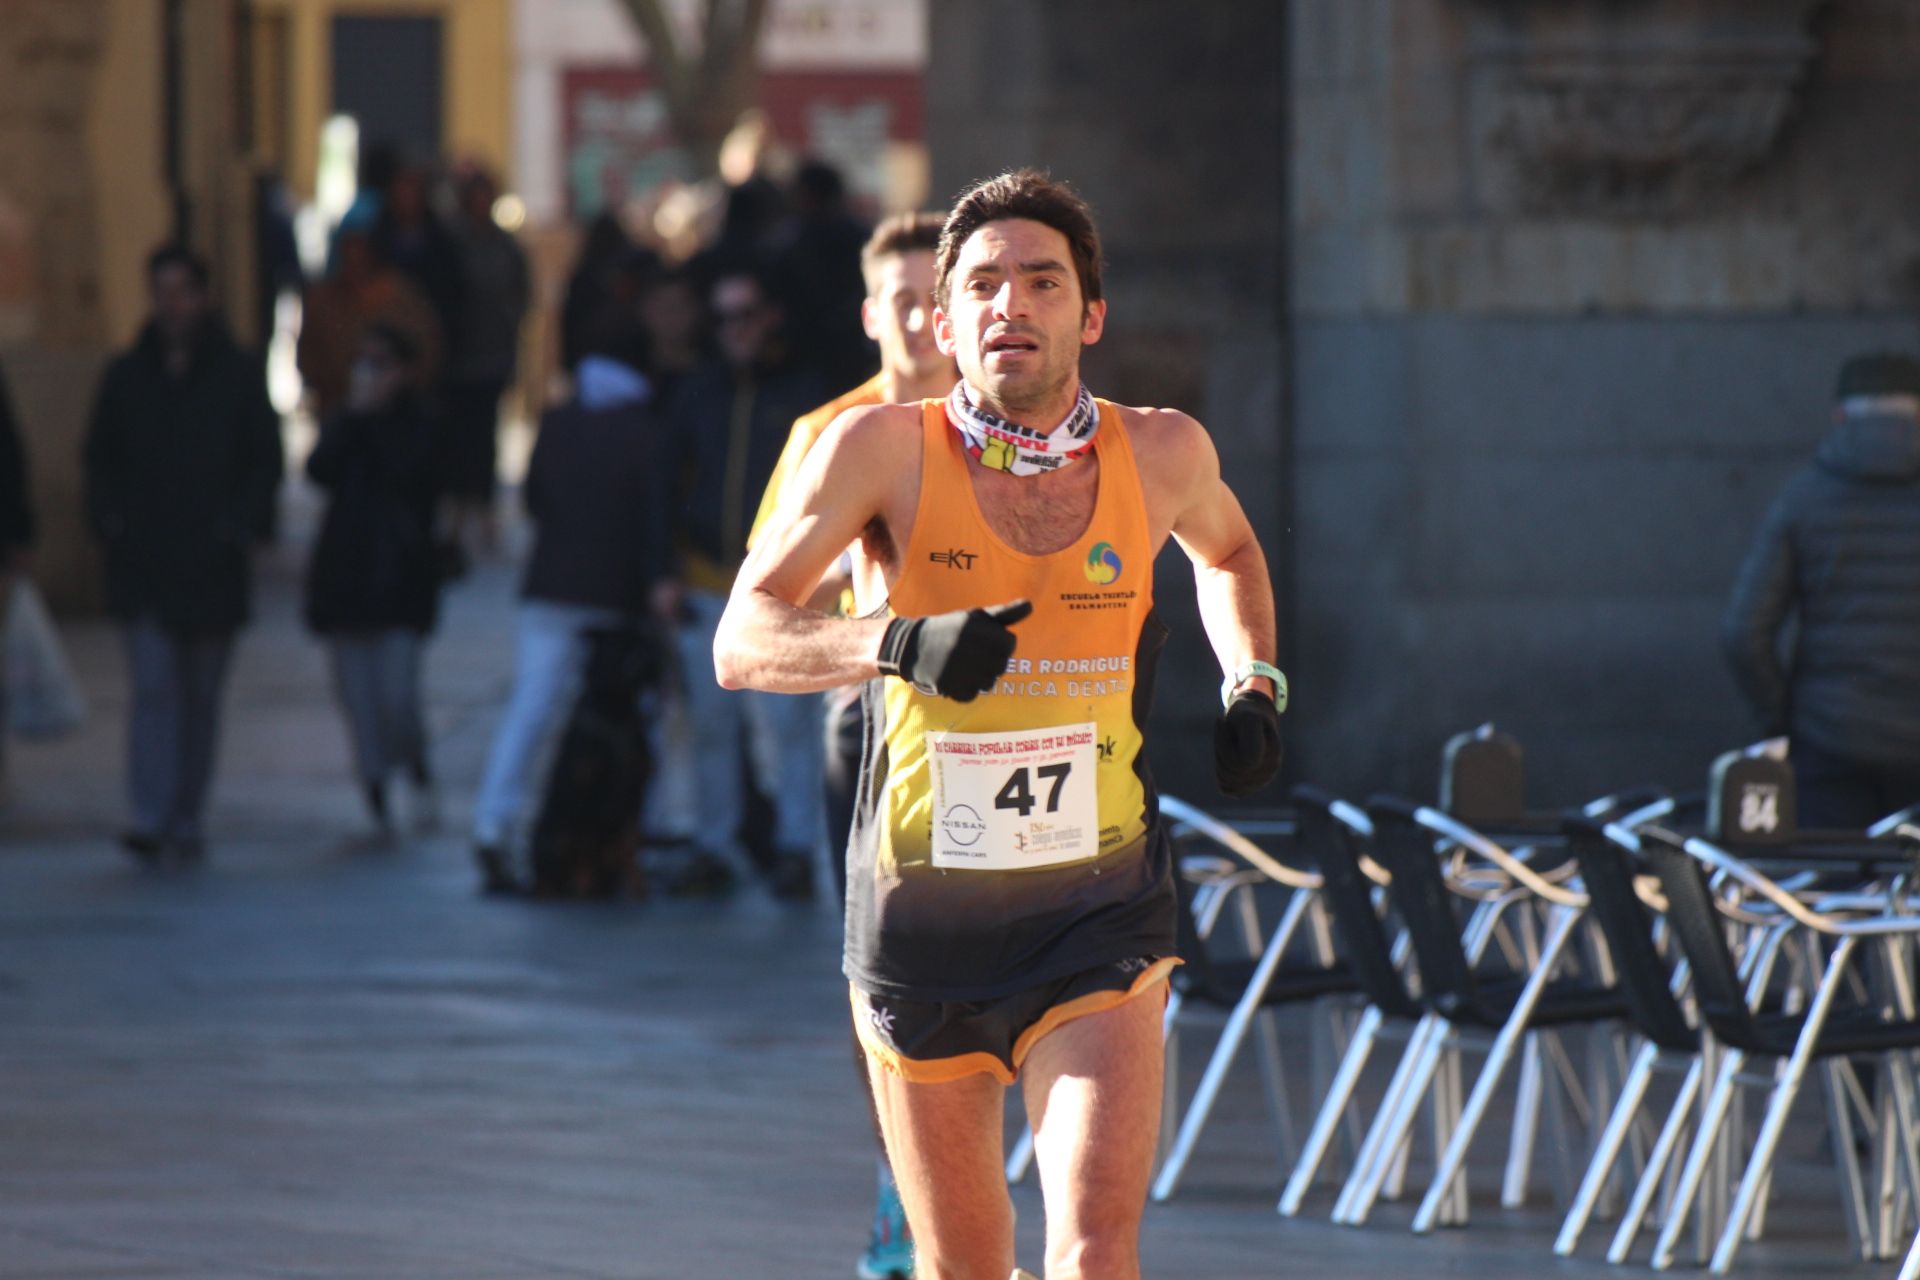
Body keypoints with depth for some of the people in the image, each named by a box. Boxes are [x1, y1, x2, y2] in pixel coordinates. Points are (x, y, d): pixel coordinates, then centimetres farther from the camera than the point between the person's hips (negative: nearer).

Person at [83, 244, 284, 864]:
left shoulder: (238, 376, 3)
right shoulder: (126, 376, 6)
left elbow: (265, 460, 5)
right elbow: (100, 459, 12)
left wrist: (241, 524, -8)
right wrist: (109, 519, -4)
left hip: (212, 563, 0)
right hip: (142, 564, 0)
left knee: (201, 695, 8)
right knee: (154, 688, -12)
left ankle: (186, 820, 17)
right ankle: (152, 818, -18)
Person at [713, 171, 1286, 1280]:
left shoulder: (1160, 454, 1)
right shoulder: (886, 448, -7)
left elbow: (1228, 551, 26)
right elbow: (740, 644, -14)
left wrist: (1255, 682, 8)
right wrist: (899, 640, -31)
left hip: (1099, 915, 0)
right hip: (922, 914, 0)